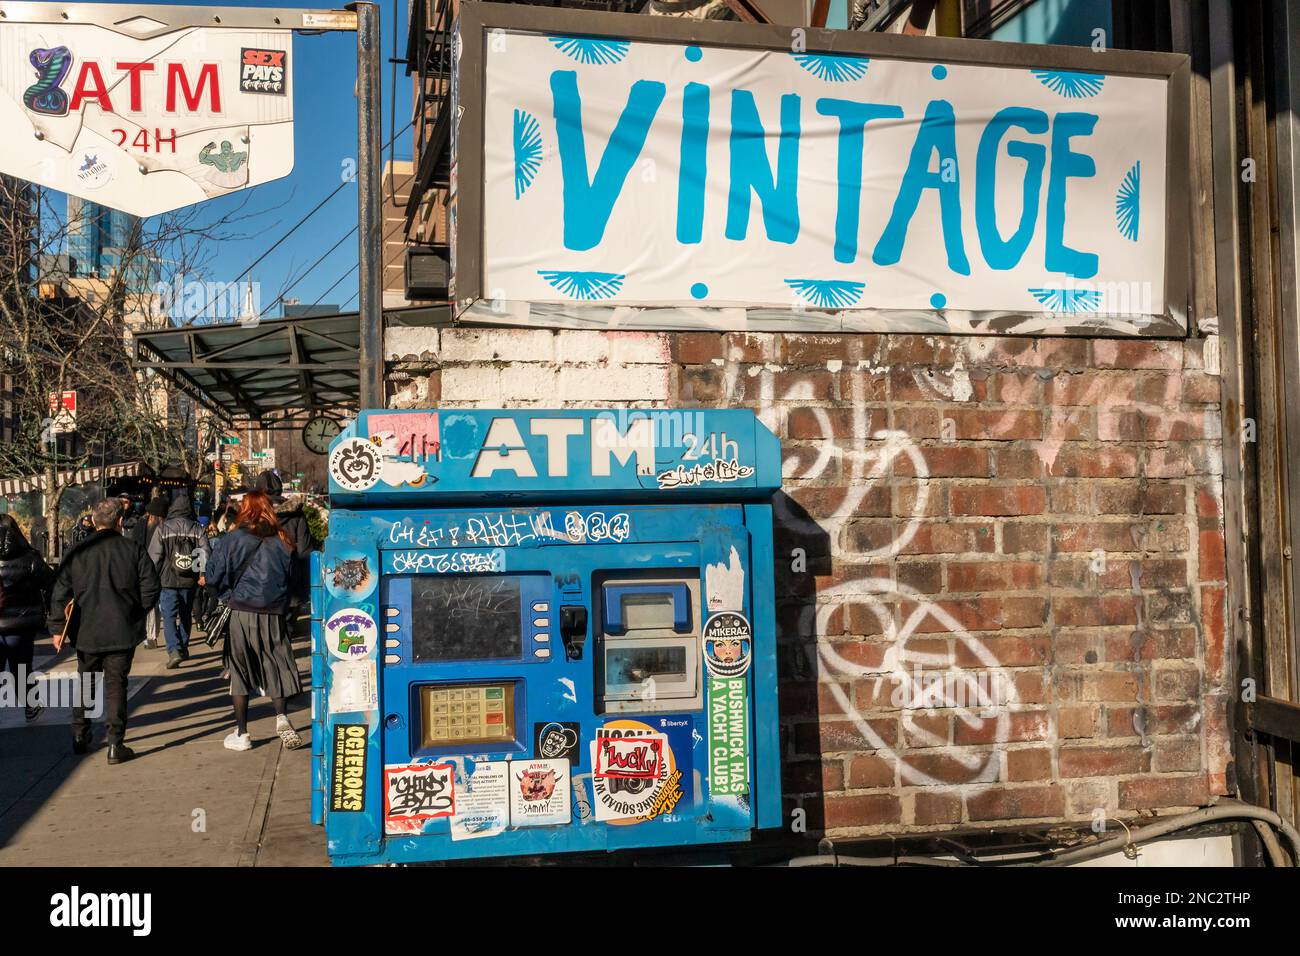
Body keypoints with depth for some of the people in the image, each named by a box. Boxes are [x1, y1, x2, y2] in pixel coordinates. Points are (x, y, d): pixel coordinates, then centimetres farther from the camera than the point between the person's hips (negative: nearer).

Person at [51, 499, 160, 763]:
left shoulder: (76, 553, -2)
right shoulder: (134, 550, -6)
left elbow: (60, 595, 1)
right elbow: (150, 590, -6)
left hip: (86, 632, 2)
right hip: (122, 632, -2)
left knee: (85, 683, 19)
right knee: (116, 685, 4)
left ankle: (80, 738, 28)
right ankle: (116, 745, 2)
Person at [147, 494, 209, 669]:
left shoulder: (162, 528, -5)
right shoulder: (197, 529, 1)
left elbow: (154, 556, -3)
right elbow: (205, 553, -3)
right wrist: (203, 574, 2)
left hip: (168, 580, -3)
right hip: (189, 580, 3)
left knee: (169, 616, -2)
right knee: (186, 615, 17)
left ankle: (174, 651, -17)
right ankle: (183, 649, 27)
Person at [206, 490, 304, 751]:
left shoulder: (231, 540, -5)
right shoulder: (281, 541, 1)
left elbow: (214, 576, -4)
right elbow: (293, 576, 4)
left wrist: (229, 596, 13)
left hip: (241, 614, -1)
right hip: (273, 615, 2)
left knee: (240, 671, 8)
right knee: (277, 668, 12)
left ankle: (241, 733, 12)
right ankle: (281, 717, -8)